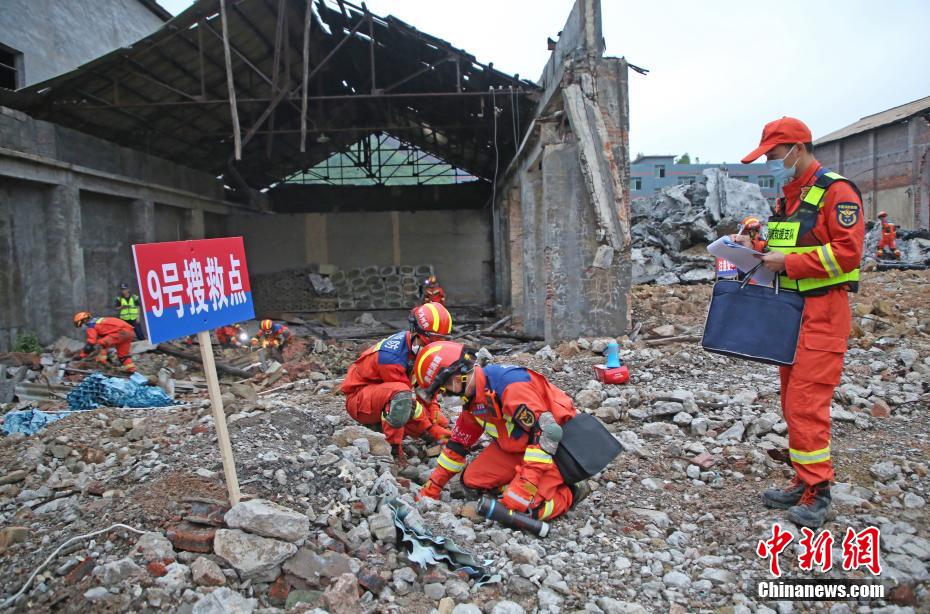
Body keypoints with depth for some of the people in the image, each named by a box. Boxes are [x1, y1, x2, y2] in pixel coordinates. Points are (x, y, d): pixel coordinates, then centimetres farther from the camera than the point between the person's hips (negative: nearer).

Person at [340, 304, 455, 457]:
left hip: (386, 396, 9)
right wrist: (432, 430, -24)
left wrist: (434, 409, -15)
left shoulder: (416, 347, -7)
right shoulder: (391, 356, -32)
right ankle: (393, 448, -25)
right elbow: (409, 399, -28)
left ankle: (380, 424, 6)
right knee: (401, 394, -41)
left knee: (442, 424, -1)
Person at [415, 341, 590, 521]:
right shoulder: (473, 399, 1)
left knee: (520, 506, -22)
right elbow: (458, 443, 12)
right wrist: (431, 489, 13)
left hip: (557, 447, -8)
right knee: (473, 478, -1)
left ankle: (571, 491, 0)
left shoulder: (510, 384, -30)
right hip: (520, 447, 9)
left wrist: (526, 488, -33)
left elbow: (546, 433, -33)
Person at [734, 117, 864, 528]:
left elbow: (848, 251, -18)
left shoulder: (836, 192, -9)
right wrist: (757, 248, 7)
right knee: (792, 402, 11)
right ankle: (804, 481, 22)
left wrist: (788, 262, -18)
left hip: (823, 312, -9)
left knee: (806, 402, -10)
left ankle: (817, 491, 1)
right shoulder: (785, 199, 18)